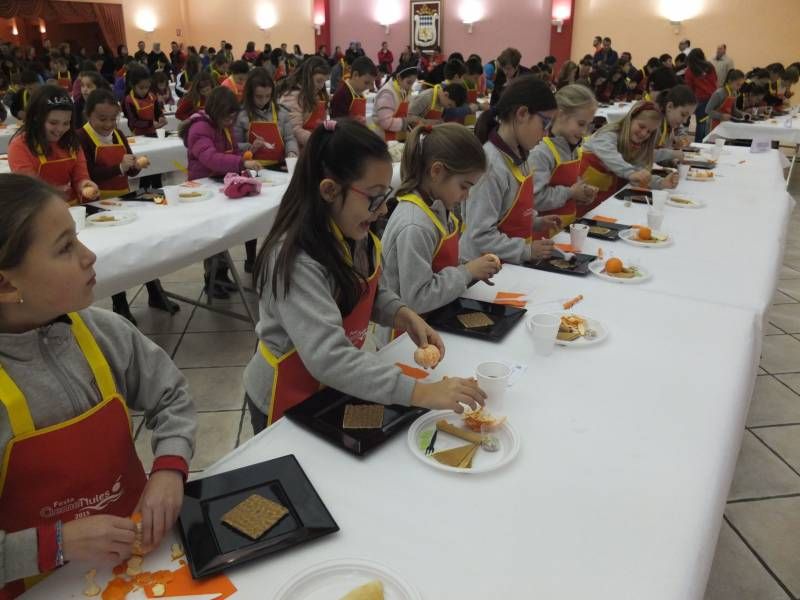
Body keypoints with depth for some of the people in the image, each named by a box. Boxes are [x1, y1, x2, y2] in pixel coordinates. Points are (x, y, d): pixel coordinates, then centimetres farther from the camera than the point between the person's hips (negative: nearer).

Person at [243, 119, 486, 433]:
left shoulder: (355, 235, -9)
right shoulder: (295, 261, -33)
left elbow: (369, 292, 7)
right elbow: (327, 358, -39)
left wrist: (404, 316, -13)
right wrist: (419, 392, -41)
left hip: (335, 389, 7)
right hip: (289, 401, -7)